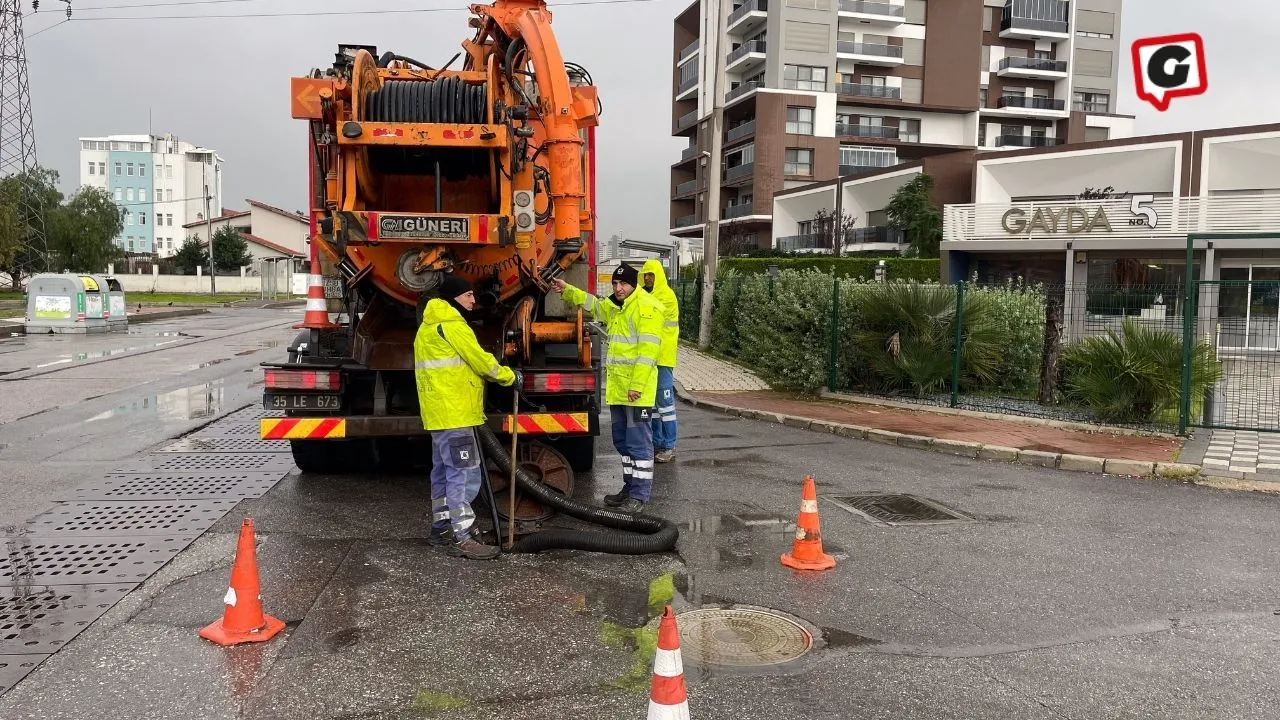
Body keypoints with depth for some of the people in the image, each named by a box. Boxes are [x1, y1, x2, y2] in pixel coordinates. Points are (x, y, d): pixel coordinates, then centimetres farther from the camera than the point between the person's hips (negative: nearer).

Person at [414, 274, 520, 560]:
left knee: (444, 470, 17)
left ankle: (441, 527, 25)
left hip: (440, 410, 11)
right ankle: (463, 538, -11)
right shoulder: (450, 324, -13)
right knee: (463, 473, -11)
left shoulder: (430, 325, 20)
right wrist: (509, 376, 0)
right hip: (453, 411, -11)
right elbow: (479, 360, -13)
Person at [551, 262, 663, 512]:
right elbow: (592, 303, 38)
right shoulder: (614, 307, 17)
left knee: (639, 443, -4)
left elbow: (648, 350, -19)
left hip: (637, 390, -9)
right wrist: (567, 290, 27)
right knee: (623, 441, 16)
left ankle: (639, 495, 1)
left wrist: (637, 384, -23)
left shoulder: (646, 307, -12)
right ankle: (630, 487, 27)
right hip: (617, 389, 10)